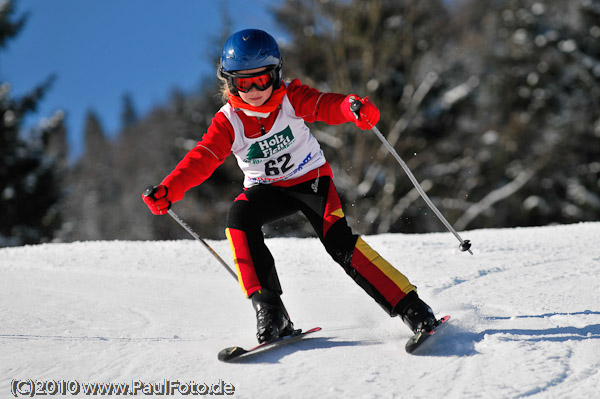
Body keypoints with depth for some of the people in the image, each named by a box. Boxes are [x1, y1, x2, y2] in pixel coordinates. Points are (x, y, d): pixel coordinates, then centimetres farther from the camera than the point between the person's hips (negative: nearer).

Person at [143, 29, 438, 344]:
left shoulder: (292, 98, -13)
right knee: (239, 216, -30)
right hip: (267, 188, 2)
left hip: (311, 178, -2)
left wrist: (353, 107, -52)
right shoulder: (228, 122, -10)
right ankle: (269, 310, -28)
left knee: (338, 240, -24)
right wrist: (168, 191, -34)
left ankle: (409, 307, -18)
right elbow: (201, 160, -18)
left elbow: (326, 106, -27)